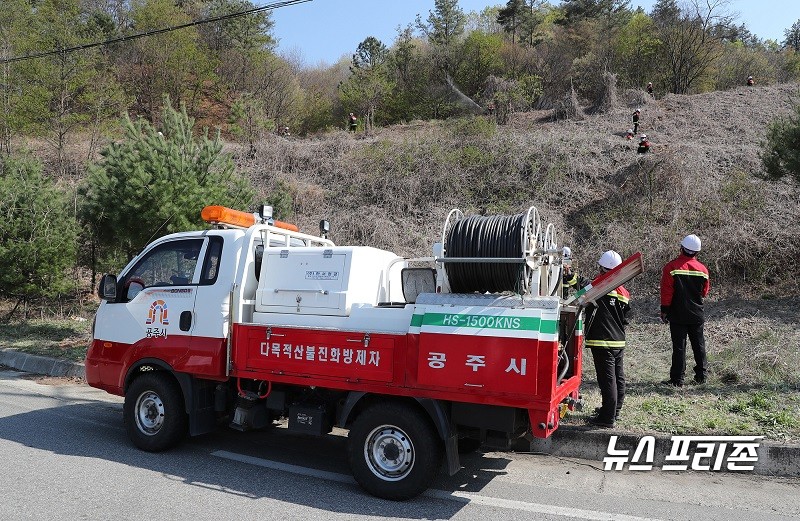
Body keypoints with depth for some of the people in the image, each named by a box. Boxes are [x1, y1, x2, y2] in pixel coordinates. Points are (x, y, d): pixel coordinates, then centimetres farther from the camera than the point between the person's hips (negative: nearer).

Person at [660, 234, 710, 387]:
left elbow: (666, 292, -12)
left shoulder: (671, 267, -12)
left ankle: (677, 379, 1)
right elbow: (705, 292, 11)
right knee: (699, 345, 15)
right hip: (697, 315, 3)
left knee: (679, 346, 0)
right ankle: (701, 375, 23)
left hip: (677, 314, -3)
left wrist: (664, 311, -6)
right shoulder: (703, 269, 0)